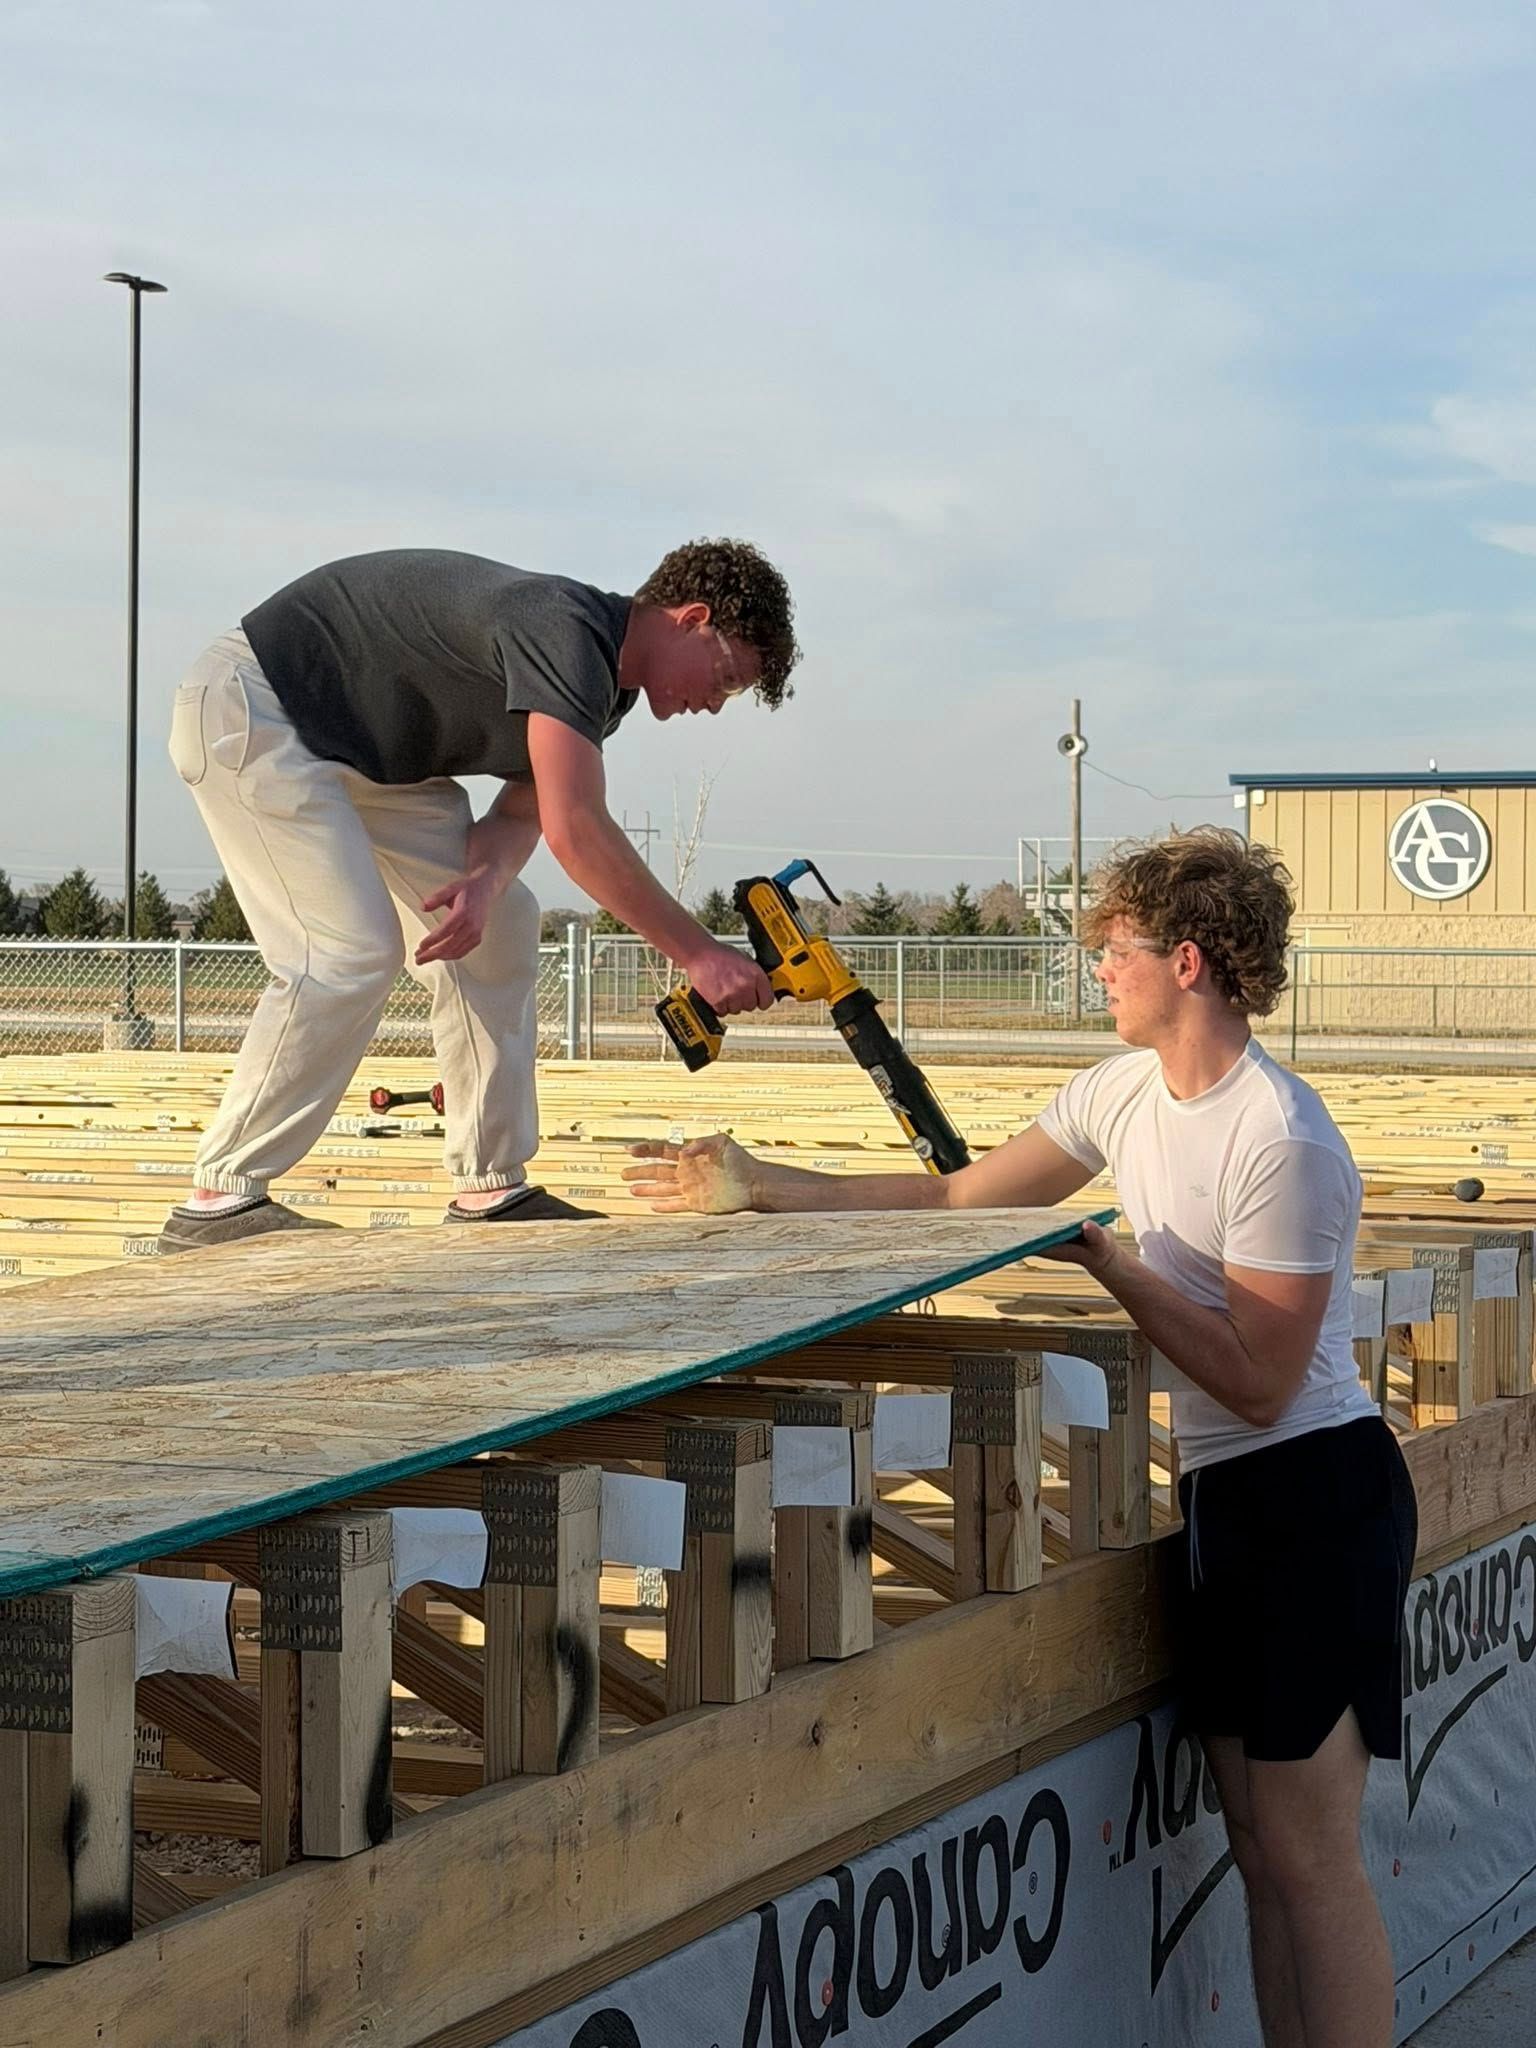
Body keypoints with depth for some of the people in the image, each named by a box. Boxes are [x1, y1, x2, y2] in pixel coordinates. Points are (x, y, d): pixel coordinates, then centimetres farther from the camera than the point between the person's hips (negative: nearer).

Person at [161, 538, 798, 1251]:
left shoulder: (607, 680, 3)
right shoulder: (565, 631, -28)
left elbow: (524, 811, 3)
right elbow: (575, 830, -35)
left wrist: (485, 881, -21)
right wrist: (698, 953, -31)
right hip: (249, 710, -10)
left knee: (500, 929, 4)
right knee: (351, 950, -21)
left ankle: (490, 1191, 8)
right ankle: (219, 1199, -14)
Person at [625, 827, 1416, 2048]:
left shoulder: (1281, 1144, -20)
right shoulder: (1129, 1091, 7)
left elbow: (1258, 1386, -20)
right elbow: (958, 1199, 12)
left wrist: (1097, 1256, -18)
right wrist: (758, 1186, 7)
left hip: (1316, 1491, -9)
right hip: (1223, 1493, 9)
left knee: (1309, 1857, -8)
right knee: (1261, 1850, 10)